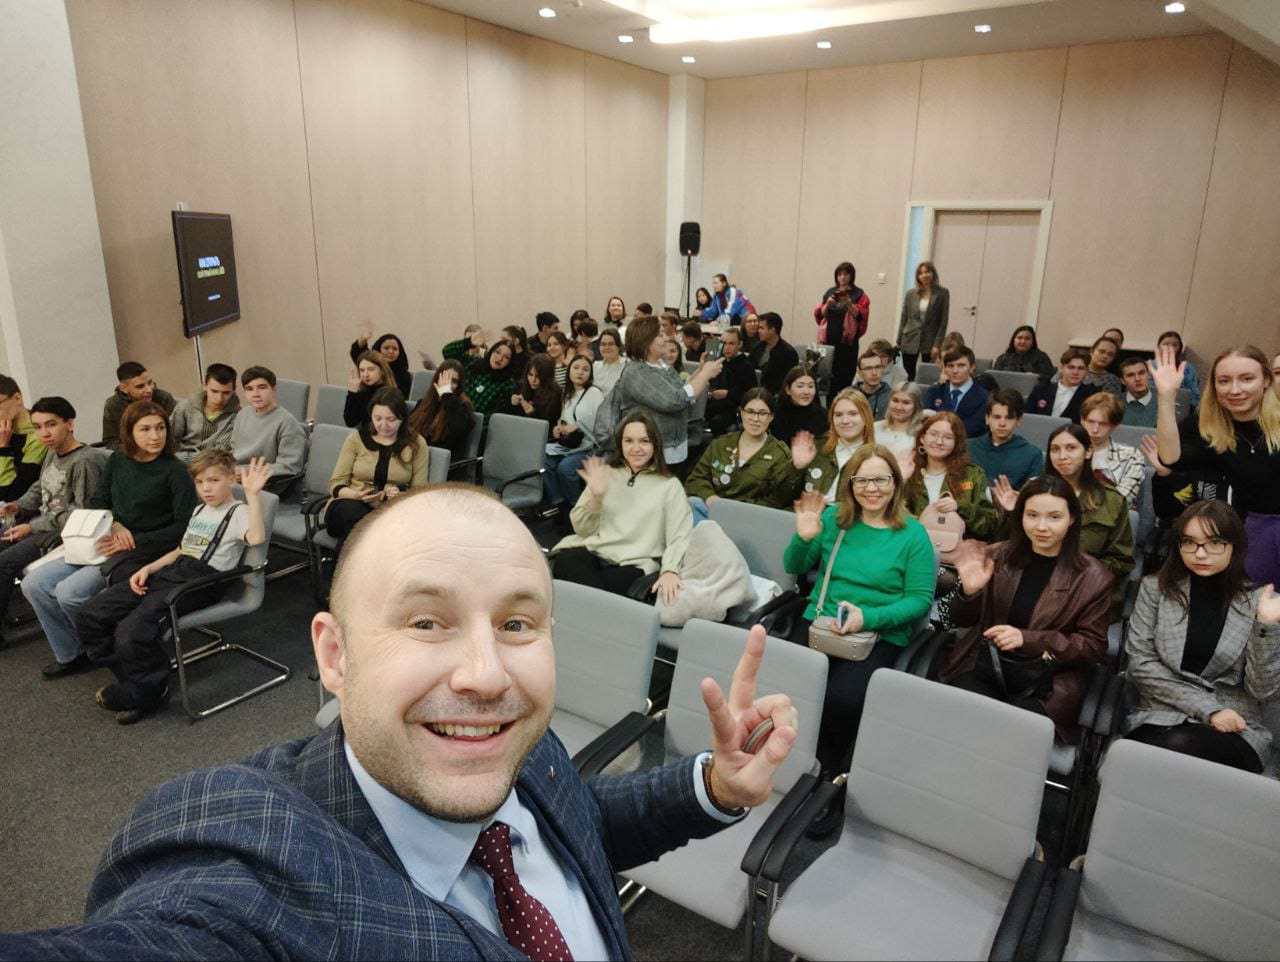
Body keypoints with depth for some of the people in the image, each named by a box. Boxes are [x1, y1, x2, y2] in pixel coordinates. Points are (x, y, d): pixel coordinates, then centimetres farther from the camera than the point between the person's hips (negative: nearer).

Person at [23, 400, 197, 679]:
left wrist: (134, 540, -16)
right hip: (108, 544, 7)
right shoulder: (117, 461, 6)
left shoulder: (175, 471, -12)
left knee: (69, 592, -21)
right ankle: (71, 655, 13)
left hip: (145, 552, -7)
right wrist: (114, 525, -6)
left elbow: (183, 527, -15)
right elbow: (97, 503, 16)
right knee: (34, 584, -2)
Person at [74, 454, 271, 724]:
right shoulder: (199, 510, 25)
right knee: (89, 615, -2)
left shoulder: (238, 513, -3)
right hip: (171, 572, 9)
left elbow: (256, 538, -25)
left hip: (200, 582, -9)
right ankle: (132, 675, 11)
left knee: (132, 631, -27)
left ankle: (150, 690, 1)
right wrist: (148, 568, 14)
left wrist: (253, 494, -32)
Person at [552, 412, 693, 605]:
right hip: (591, 552, 4)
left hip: (634, 564, -3)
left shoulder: (669, 485, 9)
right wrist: (595, 497, -5)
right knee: (564, 563, -31)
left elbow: (681, 537, -2)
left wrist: (670, 570, -21)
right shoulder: (605, 473, 16)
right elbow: (582, 529, 13)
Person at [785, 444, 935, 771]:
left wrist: (868, 618, -17)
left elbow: (920, 599, -3)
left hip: (880, 635, -2)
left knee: (841, 698, -30)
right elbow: (795, 568, 14)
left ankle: (829, 768, 1)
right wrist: (803, 539, -8)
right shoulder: (833, 517, 8)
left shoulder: (913, 534, 0)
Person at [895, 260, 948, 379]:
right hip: (910, 341, 2)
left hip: (930, 342, -2)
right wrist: (898, 342, 6)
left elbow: (944, 320, -3)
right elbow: (903, 319, 9)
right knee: (908, 376, 4)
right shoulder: (910, 294, 6)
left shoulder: (942, 293, -1)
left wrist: (937, 344, -9)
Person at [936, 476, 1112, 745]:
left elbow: (1093, 647, 1)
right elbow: (964, 620, 13)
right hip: (982, 666, 2)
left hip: (1045, 684, -2)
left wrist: (1027, 639, -14)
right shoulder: (998, 556, 6)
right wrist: (969, 591, -12)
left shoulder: (1092, 577, 1)